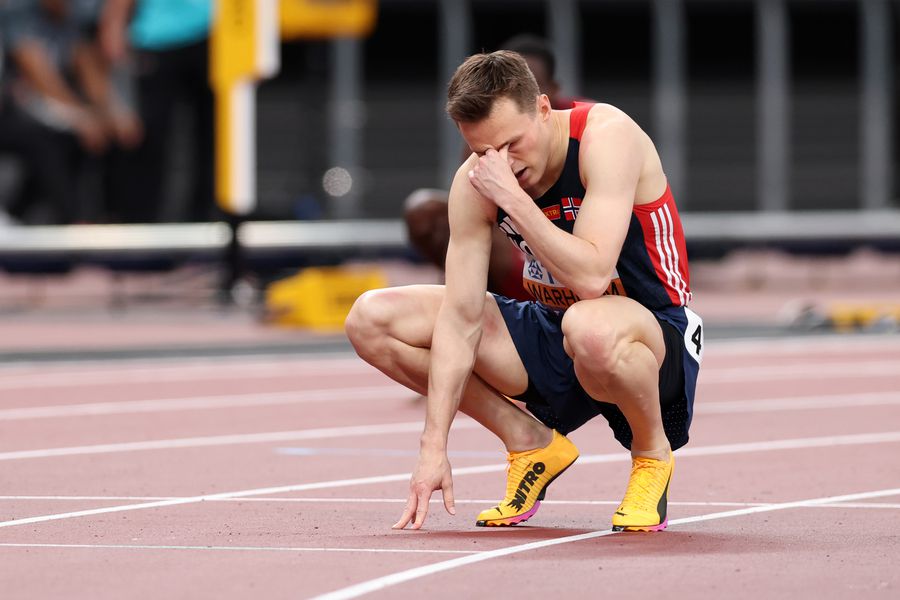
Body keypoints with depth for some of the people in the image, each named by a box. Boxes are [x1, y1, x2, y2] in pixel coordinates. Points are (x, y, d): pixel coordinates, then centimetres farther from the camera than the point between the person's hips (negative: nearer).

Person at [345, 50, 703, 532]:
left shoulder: (607, 136, -24)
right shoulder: (474, 184, -10)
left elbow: (591, 278, -35)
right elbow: (460, 318, -12)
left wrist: (510, 194, -33)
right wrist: (434, 447, -19)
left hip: (657, 338, -6)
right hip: (549, 338, 6)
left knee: (588, 328, -44)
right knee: (371, 320, -8)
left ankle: (653, 452, -11)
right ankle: (531, 442, 4)